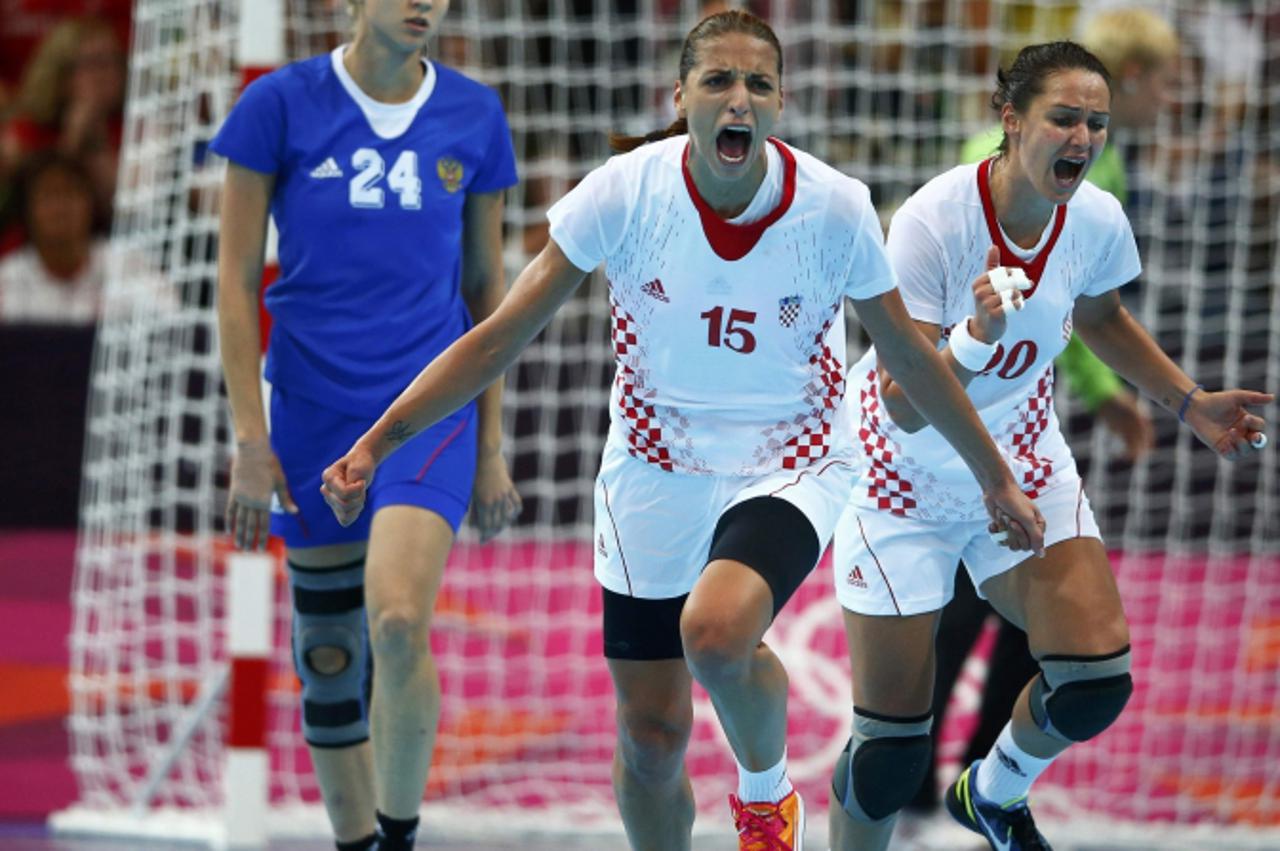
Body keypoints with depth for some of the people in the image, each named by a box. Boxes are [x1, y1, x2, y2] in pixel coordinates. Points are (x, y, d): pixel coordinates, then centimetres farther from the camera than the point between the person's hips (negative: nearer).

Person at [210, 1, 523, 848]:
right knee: (329, 657, 6)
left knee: (398, 624, -20)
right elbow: (237, 279, -1)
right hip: (315, 412, 0)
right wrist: (251, 443, -6)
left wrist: (492, 447, 11)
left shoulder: (474, 116, 3)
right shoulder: (281, 106, -3)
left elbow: (486, 285, 12)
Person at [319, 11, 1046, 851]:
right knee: (651, 734, 3)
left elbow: (910, 356, 1)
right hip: (654, 468, 2)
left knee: (717, 630, -32)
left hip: (789, 466, -2)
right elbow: (499, 339, -9)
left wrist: (996, 477, 9)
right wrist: (376, 443, -15)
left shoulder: (834, 206, -16)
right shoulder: (625, 191, -16)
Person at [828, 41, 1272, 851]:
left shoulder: (1098, 220, -11)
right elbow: (904, 406, -31)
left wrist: (1191, 402, 10)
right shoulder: (931, 223, -29)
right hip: (907, 474, -5)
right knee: (892, 744, -7)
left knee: (1097, 678, -10)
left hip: (1024, 464, 5)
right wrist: (976, 336, -47)